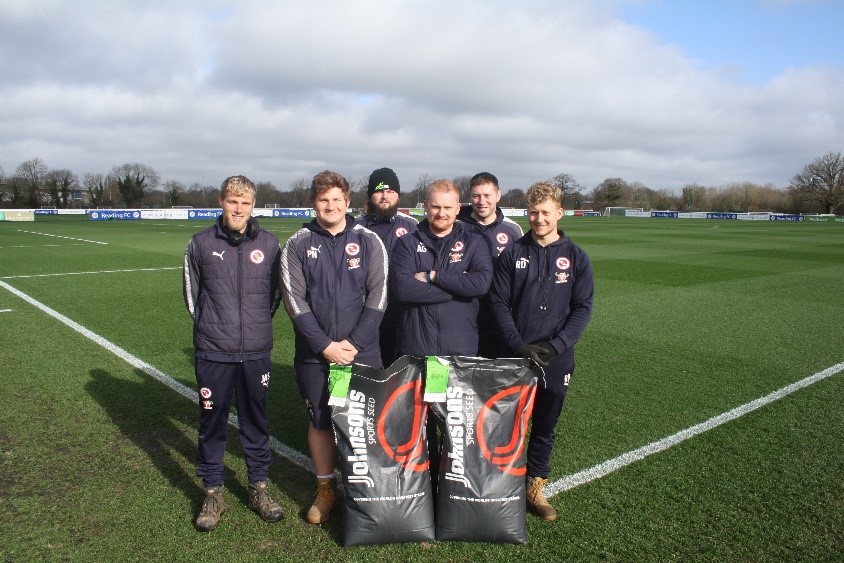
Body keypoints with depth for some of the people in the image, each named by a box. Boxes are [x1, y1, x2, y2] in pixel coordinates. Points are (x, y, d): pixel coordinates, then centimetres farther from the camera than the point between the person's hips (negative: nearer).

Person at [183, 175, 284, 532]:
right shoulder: (201, 244, -1)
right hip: (213, 353, -1)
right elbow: (192, 294, 10)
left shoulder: (269, 244, 1)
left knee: (256, 421, 12)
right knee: (212, 422, 9)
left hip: (256, 352, 1)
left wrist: (257, 325, 11)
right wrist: (211, 327, 10)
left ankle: (259, 488, 28)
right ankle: (213, 493, 25)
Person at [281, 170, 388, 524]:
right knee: (320, 421, 10)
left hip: (362, 351, 0)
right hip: (314, 353, 1)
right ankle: (325, 489, 28)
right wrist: (325, 345, -11)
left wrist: (353, 343, -11)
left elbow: (377, 297, -3)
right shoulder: (297, 245, 1)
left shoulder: (369, 242, 1)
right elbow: (294, 301, -4)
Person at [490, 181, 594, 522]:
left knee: (545, 425, 12)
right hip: (515, 356, 0)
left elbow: (582, 309, -2)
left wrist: (553, 347, -14)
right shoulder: (512, 254, 0)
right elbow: (499, 303, -2)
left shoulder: (575, 257, 1)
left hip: (556, 359, 1)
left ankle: (535, 486, 29)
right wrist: (518, 345, -13)